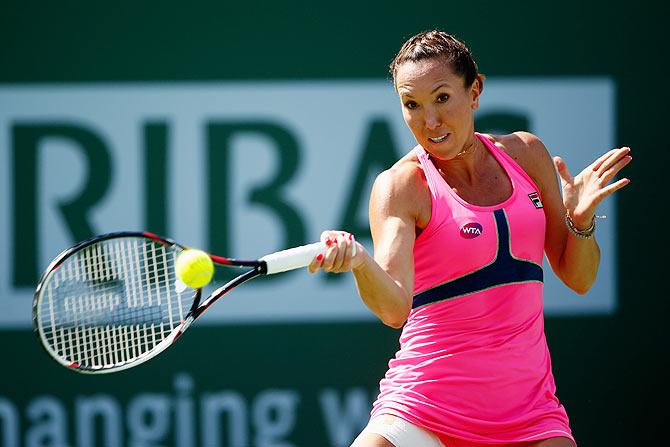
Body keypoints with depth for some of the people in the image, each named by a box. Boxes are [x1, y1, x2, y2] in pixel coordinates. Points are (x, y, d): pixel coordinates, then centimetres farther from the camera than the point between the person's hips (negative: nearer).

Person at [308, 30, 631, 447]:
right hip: (425, 408, -3)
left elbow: (577, 278, 12)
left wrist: (581, 220, -7)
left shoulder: (525, 154, 5)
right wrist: (358, 260, -43)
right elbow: (394, 307, -24)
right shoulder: (401, 186, -9)